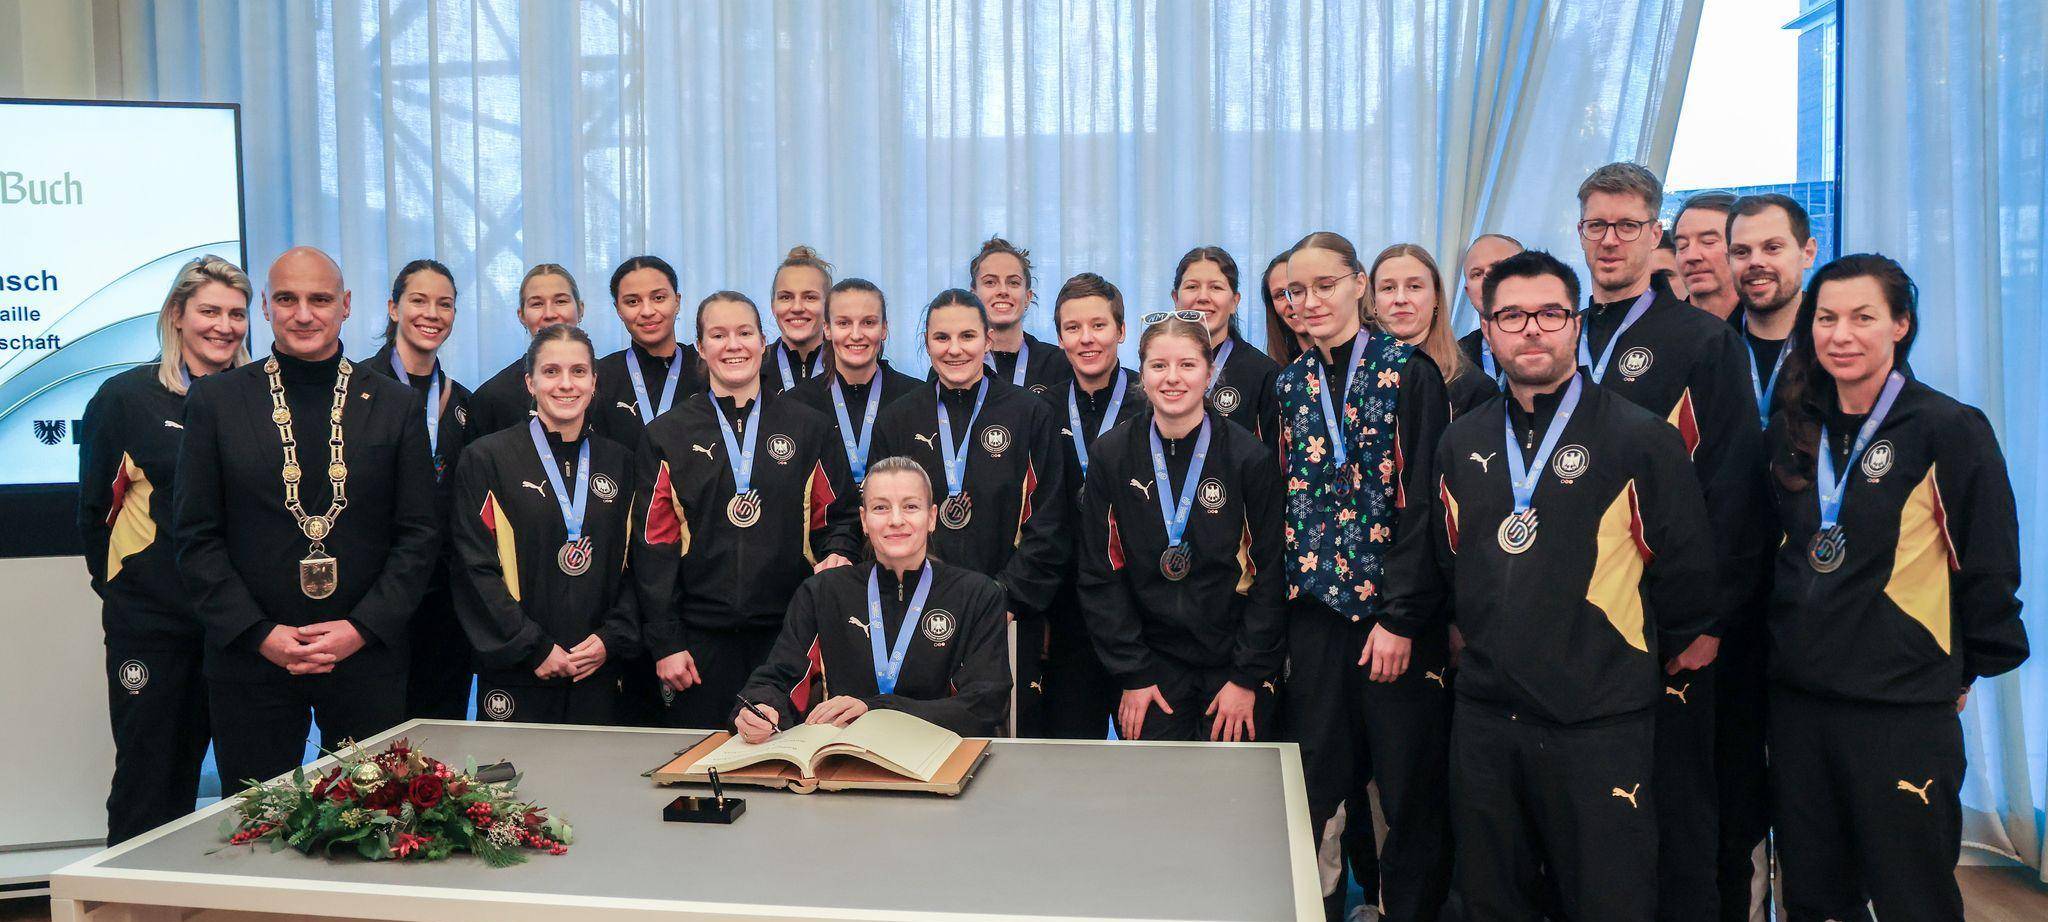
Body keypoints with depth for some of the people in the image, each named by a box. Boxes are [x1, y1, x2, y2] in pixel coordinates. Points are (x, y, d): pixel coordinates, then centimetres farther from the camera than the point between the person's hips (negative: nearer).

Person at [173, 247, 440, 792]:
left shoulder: (397, 406, 6)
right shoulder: (216, 400, 5)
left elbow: (420, 535, 3)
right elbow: (196, 537, 1)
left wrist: (363, 628, -9)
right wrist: (260, 634, -9)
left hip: (369, 660, 0)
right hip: (249, 662, 0)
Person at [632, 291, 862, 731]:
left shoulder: (810, 428, 8)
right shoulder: (667, 435, 6)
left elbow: (841, 514, 14)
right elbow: (654, 544, 3)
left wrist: (837, 554, -9)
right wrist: (664, 643, -2)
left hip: (789, 632, 0)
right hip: (700, 639, 0)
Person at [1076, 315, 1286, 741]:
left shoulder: (1251, 457, -6)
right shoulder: (1111, 455, -2)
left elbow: (1270, 574, -4)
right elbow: (1099, 575, 0)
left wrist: (1247, 677, -8)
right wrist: (1132, 674, -5)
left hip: (1234, 663, -1)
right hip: (1151, 664, 1)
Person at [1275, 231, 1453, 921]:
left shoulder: (1409, 372, -4)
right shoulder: (1289, 385, 10)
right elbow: (1283, 500, 12)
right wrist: (1282, 602, 5)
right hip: (1314, 609, 4)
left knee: (1409, 786, 3)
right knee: (1322, 780, 7)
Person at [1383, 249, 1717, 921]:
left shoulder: (1642, 439, -5)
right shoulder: (1462, 444, 9)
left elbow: (1685, 571, -1)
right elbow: (1431, 558, 21)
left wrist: (1640, 663, 7)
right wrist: (1398, 624, 18)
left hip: (1599, 725, -4)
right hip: (1484, 720, 4)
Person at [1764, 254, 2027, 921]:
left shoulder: (1950, 430, -8)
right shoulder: (1792, 432, 8)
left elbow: (1988, 567, -3)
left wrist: (1970, 669, 3)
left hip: (1904, 708, -5)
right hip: (1797, 699, 5)